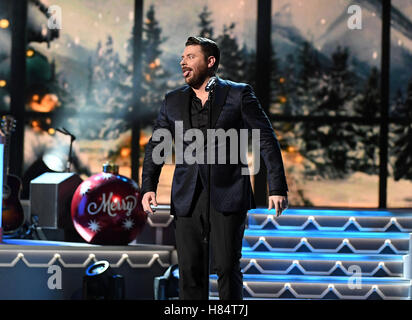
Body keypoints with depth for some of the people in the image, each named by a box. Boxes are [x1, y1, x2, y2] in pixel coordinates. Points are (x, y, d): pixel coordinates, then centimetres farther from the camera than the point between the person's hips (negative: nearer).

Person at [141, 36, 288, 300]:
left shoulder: (239, 94, 2)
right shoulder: (173, 101, 13)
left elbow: (267, 140, 0)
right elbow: (155, 146, 13)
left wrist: (278, 188, -8)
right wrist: (148, 187, -3)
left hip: (228, 196, -3)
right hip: (187, 198, 3)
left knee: (226, 267, -7)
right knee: (189, 270, 1)